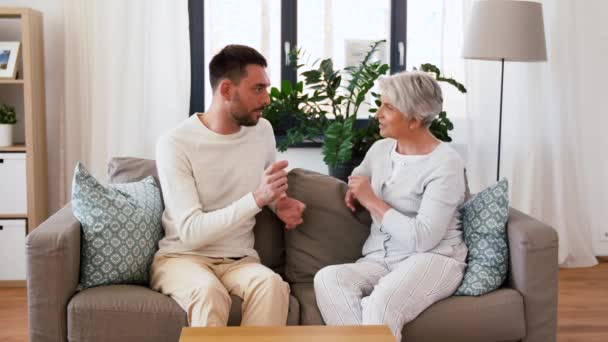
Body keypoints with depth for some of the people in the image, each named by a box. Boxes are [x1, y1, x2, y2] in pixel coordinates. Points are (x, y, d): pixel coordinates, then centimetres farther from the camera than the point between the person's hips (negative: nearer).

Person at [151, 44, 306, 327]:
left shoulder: (262, 131, 4)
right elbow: (191, 232, -21)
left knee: (272, 285, -32)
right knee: (209, 292, -38)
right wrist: (257, 198, -30)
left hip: (239, 260, 4)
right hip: (182, 256, -3)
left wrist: (280, 202, 1)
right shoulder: (174, 144, -14)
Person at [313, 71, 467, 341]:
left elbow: (422, 239, -19)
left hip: (432, 259, -6)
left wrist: (372, 201, -12)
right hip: (380, 260, 6)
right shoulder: (380, 149, 11)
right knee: (326, 278, -28)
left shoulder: (445, 163, -9)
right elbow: (359, 178, 37)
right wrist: (354, 190, 12)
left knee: (382, 304, -39)